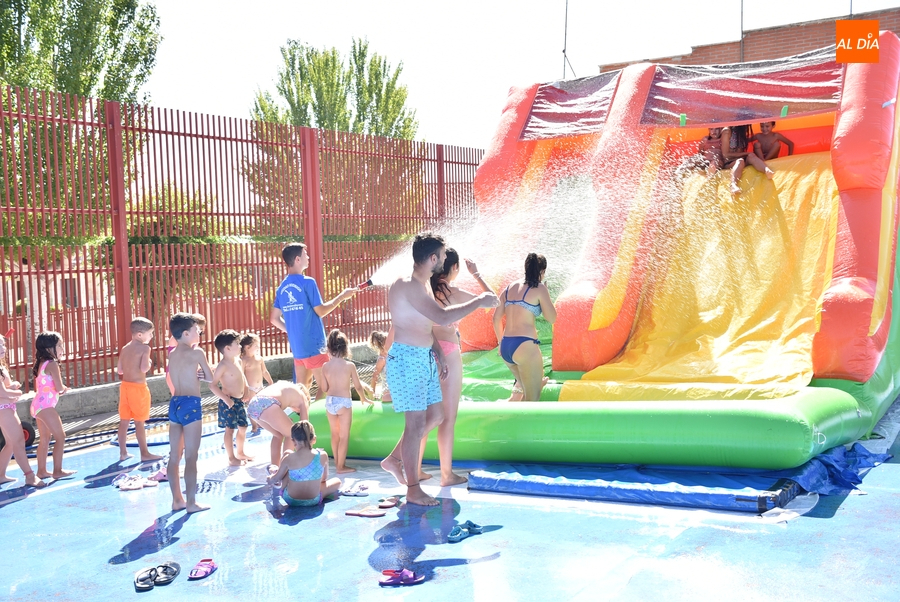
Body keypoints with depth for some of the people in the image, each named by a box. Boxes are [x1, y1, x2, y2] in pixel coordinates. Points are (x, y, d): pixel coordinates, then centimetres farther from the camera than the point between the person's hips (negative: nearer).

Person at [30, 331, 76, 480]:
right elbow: (59, 387, -17)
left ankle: (42, 471, 22)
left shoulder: (41, 363, 13)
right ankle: (57, 471, -1)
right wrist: (64, 388, 5)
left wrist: (60, 390, 7)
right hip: (46, 405, -10)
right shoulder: (52, 364, -15)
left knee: (45, 439, 17)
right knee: (60, 437, -3)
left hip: (38, 404, 10)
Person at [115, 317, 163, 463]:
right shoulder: (144, 348, -12)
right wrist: (150, 364, -3)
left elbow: (119, 370, 9)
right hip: (138, 387, -7)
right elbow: (144, 369, -23)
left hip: (125, 386, 7)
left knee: (124, 421, 11)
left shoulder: (125, 349, 10)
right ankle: (145, 454, 6)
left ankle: (123, 452, 19)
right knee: (139, 422, -1)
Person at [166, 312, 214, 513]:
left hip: (174, 403, 7)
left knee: (174, 455, 11)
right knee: (191, 456, -3)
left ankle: (177, 500, 20)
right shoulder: (196, 352, -7)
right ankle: (191, 502, 1)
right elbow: (210, 377, -1)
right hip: (190, 404, -7)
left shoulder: (172, 354, 13)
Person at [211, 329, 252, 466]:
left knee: (243, 427, 16)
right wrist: (225, 399, -24)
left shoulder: (238, 362, 7)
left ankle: (240, 453, 33)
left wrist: (246, 393, 11)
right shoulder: (223, 366, -18)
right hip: (228, 402, -8)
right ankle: (232, 459, 9)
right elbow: (212, 385, -20)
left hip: (239, 401, 8)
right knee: (230, 429, 0)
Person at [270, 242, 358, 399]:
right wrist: (342, 296, 0)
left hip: (296, 346, 7)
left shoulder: (282, 287, 8)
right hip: (313, 345, -7)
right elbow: (321, 311, -9)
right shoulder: (307, 282, -12)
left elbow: (275, 318, 11)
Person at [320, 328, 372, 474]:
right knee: (344, 436, 5)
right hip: (344, 402, -4)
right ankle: (341, 466, 9)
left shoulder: (325, 366, -3)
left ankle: (337, 463, 26)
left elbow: (325, 388, 1)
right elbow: (358, 386, -3)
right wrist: (363, 398, 15)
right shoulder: (349, 365, -10)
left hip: (330, 402, 4)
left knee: (334, 434, 17)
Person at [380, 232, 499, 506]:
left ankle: (394, 459, 28)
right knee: (417, 422, -5)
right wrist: (479, 302, -21)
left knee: (435, 415, 16)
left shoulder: (423, 284, 13)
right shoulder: (407, 285, -21)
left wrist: (438, 355, 18)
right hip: (407, 358, -10)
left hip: (425, 359, 10)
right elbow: (442, 317, -30)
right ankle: (413, 490, 6)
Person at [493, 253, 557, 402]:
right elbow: (551, 318, -2)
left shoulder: (510, 287, 13)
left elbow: (496, 318, 14)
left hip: (506, 346, 7)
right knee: (533, 399, 2)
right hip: (525, 345, -7)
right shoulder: (539, 288, -4)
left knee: (527, 393, 25)